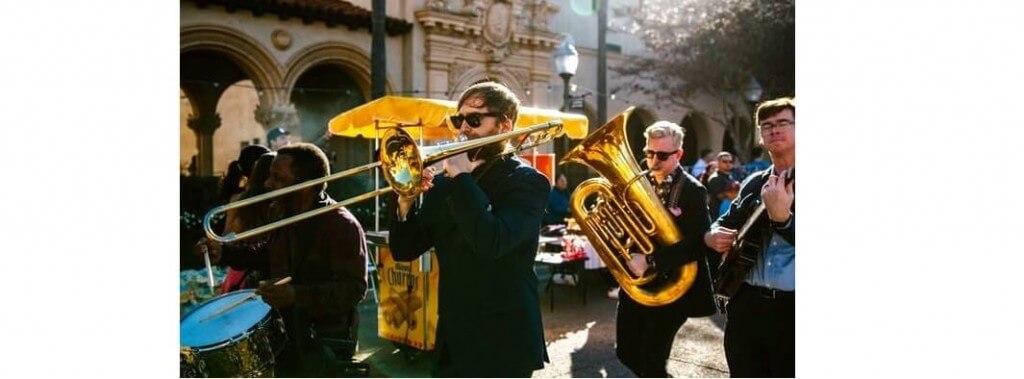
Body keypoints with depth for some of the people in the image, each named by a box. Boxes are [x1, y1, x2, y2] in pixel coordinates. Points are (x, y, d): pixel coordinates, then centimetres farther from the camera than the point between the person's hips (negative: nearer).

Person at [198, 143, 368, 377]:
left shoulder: (342, 226, -22)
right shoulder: (282, 213, 5)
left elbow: (354, 289, -28)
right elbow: (269, 254, 23)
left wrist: (296, 296, -38)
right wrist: (224, 252, 8)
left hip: (327, 340, -7)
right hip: (285, 330, 8)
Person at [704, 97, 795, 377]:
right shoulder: (753, 183, 11)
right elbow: (727, 222, 22)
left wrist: (782, 217, -32)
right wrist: (713, 235, 2)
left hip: (790, 308, -5)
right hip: (746, 304, 5)